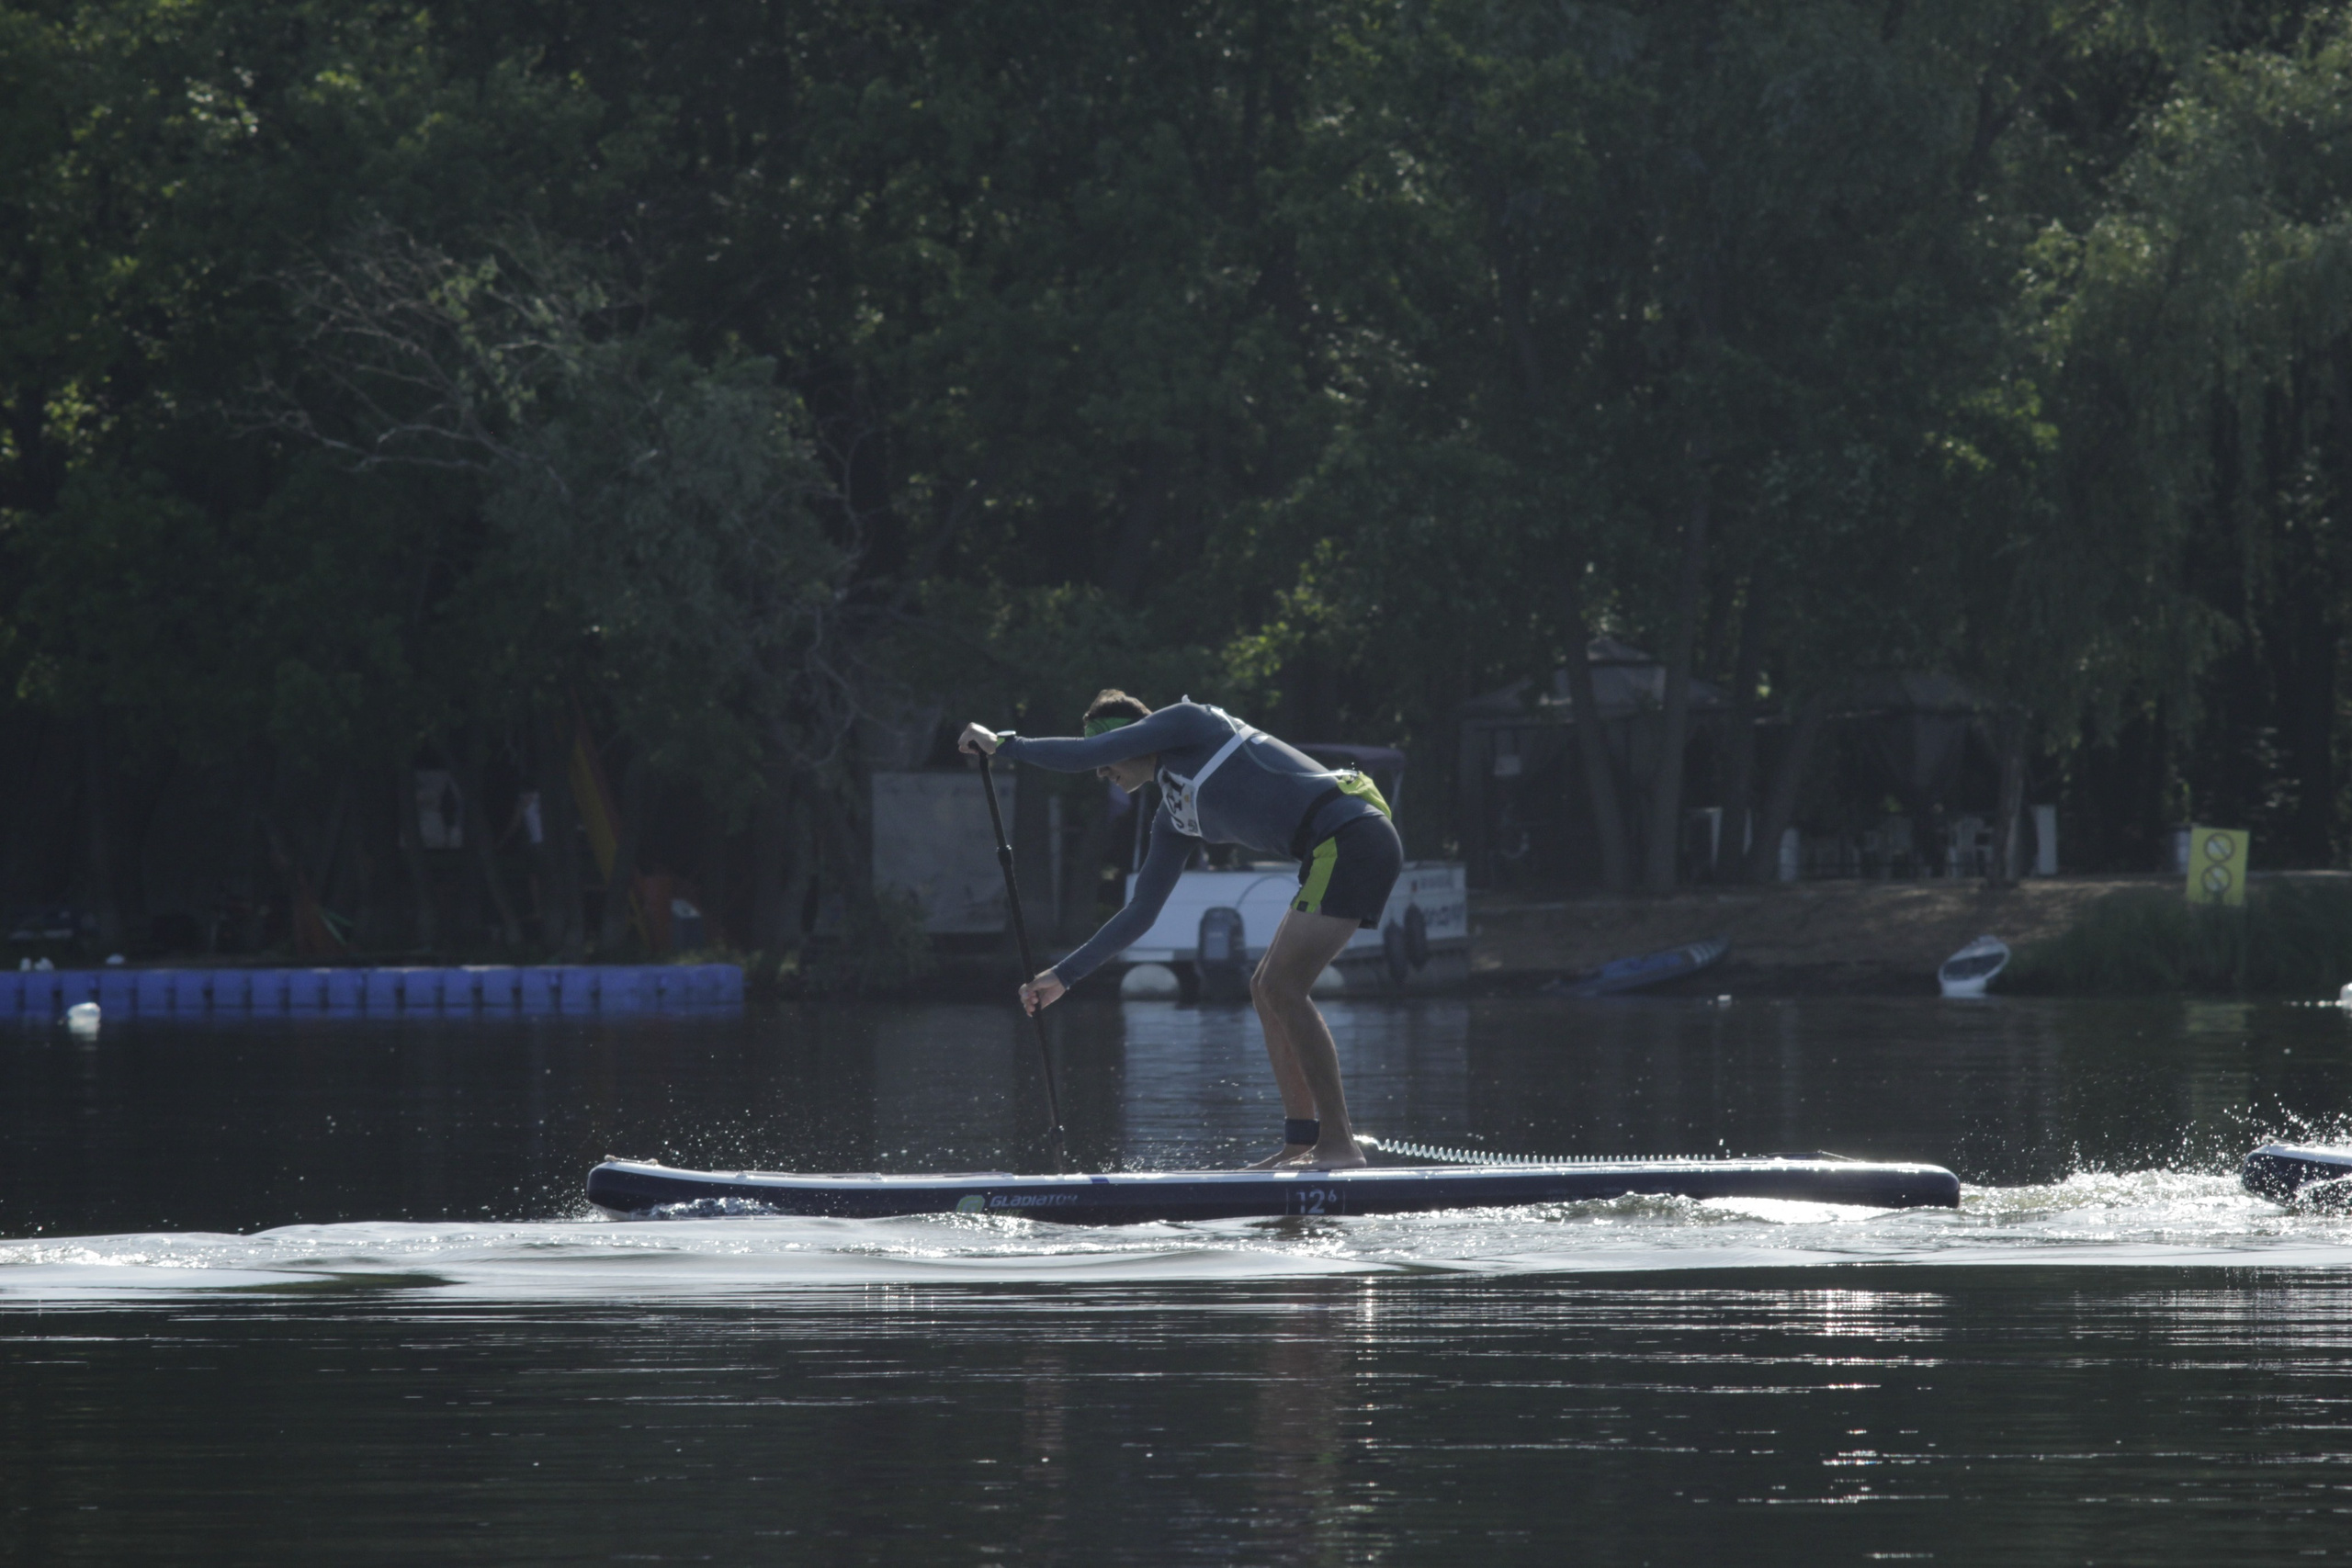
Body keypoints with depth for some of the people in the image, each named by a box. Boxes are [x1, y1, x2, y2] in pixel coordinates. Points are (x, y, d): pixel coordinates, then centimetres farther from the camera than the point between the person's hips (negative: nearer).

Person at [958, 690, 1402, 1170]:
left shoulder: (1186, 721, 2)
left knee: (1281, 986, -14)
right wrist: (1064, 975, 28)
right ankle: (1303, 1141, 9)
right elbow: (1141, 912, 28)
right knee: (1267, 986, 12)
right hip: (1332, 854, 10)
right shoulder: (1175, 819, 24)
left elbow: (1081, 755, -6)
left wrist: (1003, 743, 7)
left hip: (1352, 837, -10)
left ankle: (1339, 1143, -17)